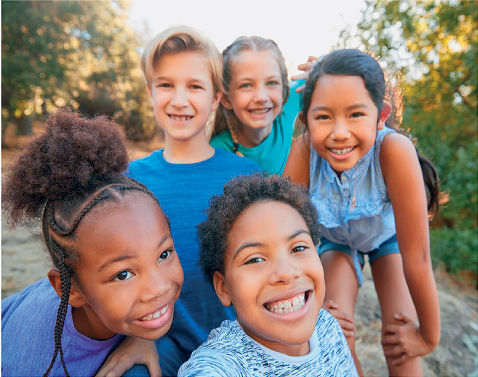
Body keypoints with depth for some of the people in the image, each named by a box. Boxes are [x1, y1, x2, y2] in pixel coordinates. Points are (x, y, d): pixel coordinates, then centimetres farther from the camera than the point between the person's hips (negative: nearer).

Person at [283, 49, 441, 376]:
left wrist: (428, 336, -19)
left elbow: (416, 258, -32)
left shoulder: (394, 150, -41)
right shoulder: (303, 151, -37)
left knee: (399, 341, -8)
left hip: (388, 234, -1)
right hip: (336, 238, 1)